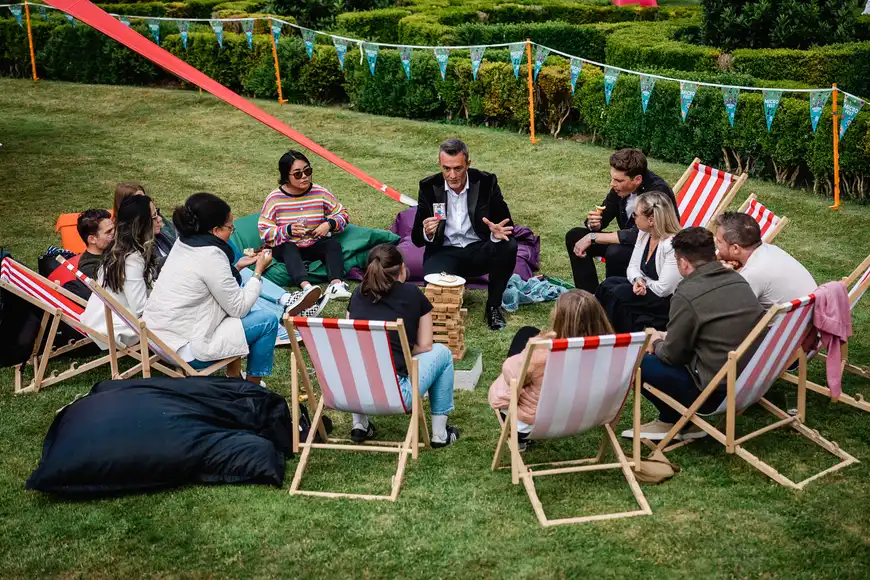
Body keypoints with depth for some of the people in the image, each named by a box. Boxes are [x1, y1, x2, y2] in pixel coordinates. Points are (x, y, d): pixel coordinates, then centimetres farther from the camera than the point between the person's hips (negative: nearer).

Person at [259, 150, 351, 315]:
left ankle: (336, 284, -51)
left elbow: (342, 214, 8)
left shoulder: (321, 193, -2)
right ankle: (306, 287, -63)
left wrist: (329, 224, -14)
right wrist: (288, 230, -28)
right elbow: (263, 231, -12)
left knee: (333, 244, -27)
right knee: (288, 248, -37)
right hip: (287, 249, -3)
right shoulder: (274, 198, -8)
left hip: (315, 246, 3)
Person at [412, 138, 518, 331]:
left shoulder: (486, 182, -7)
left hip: (479, 250, 1)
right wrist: (427, 233, -29)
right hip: (444, 252, -1)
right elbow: (417, 239, -3)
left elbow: (506, 225, -7)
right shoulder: (429, 187, -5)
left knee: (508, 246, -31)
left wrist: (498, 233, -32)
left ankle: (493, 306, -7)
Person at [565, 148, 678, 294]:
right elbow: (604, 216, 4)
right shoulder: (620, 187, -8)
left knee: (615, 252, -34)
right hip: (629, 242, 8)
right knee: (574, 237, -3)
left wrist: (593, 237, -28)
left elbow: (637, 235, -34)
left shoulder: (658, 191, -29)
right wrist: (594, 223, -21)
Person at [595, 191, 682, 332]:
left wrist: (643, 282, -9)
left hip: (668, 301, -9)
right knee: (608, 284, -10)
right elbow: (633, 267, 7)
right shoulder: (644, 234, 2)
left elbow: (663, 289, -25)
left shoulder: (674, 245, -25)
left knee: (619, 294, -23)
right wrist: (638, 280, -15)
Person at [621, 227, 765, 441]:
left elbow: (671, 354, -8)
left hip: (717, 395, -8)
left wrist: (657, 342, 15)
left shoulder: (687, 295, -17)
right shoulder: (738, 280, 4)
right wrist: (668, 337, 20)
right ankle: (669, 421, 17)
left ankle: (677, 421, 14)